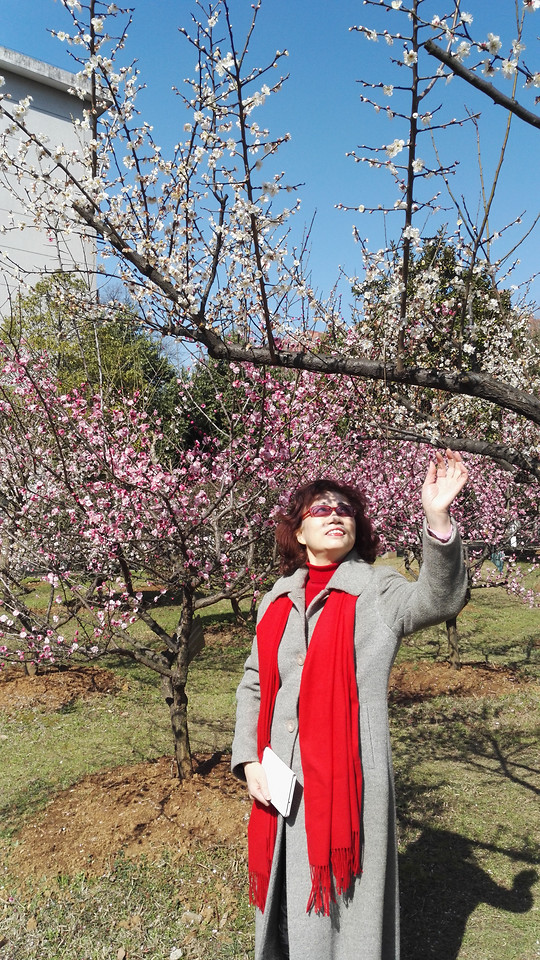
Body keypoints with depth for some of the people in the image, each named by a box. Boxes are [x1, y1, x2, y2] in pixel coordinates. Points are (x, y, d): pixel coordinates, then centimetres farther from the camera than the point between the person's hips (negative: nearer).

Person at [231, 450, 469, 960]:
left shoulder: (376, 592, -3)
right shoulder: (277, 600, 8)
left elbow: (439, 598, -22)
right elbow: (253, 685, 12)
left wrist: (437, 517, -36)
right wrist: (248, 760, 2)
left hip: (348, 777, -4)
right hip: (281, 779, 4)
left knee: (343, 904, 7)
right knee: (284, 905, 17)